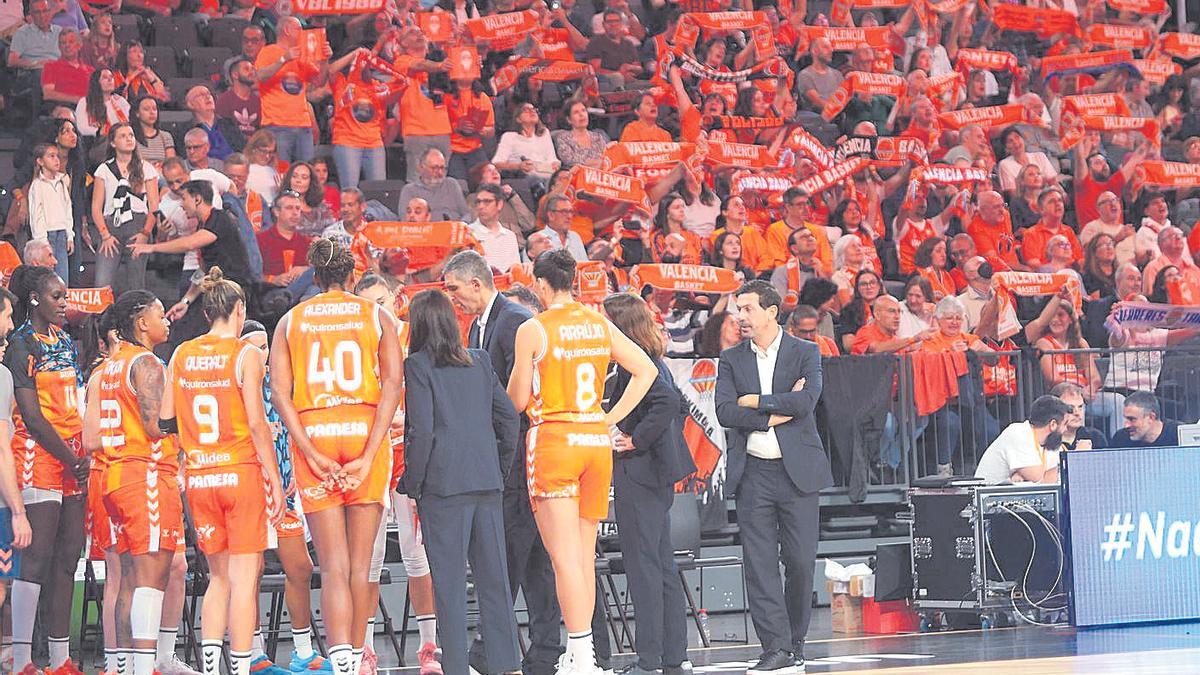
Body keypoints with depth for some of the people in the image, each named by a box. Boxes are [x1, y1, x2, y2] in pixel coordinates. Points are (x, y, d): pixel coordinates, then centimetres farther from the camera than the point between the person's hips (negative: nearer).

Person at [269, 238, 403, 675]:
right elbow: (392, 383, -6)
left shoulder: (290, 322, 10)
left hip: (311, 433, 0)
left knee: (333, 565, -4)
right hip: (364, 430, 0)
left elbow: (279, 392, -2)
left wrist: (311, 454, -7)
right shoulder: (378, 317, 8)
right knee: (360, 563, 9)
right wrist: (369, 454, -11)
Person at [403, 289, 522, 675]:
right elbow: (509, 418, 11)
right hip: (487, 482, 5)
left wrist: (412, 483, -4)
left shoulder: (418, 366, -6)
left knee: (449, 582, -1)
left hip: (443, 484, -5)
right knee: (494, 576, 8)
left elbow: (422, 431, -12)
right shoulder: (479, 362, 11)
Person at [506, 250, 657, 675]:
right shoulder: (599, 324, 8)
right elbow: (646, 370, 11)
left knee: (565, 557, -7)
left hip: (552, 438, -6)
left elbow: (518, 400, -3)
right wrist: (612, 418, 12)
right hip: (596, 440, 6)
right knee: (585, 556, 12)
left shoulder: (533, 330, -7)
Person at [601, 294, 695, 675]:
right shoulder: (654, 361, 14)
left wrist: (636, 440, -19)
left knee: (643, 566, -7)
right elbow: (679, 405, 25)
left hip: (639, 473, -10)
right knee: (663, 566, 12)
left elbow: (667, 402, -29)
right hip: (660, 475, 10)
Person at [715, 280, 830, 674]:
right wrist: (776, 414, -10)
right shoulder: (731, 360, 10)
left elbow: (806, 401, -14)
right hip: (752, 474, 2)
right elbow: (724, 412, -4)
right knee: (760, 563, -5)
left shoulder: (805, 354, 3)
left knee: (800, 560, 0)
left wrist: (756, 401, -8)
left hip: (797, 471, -2)